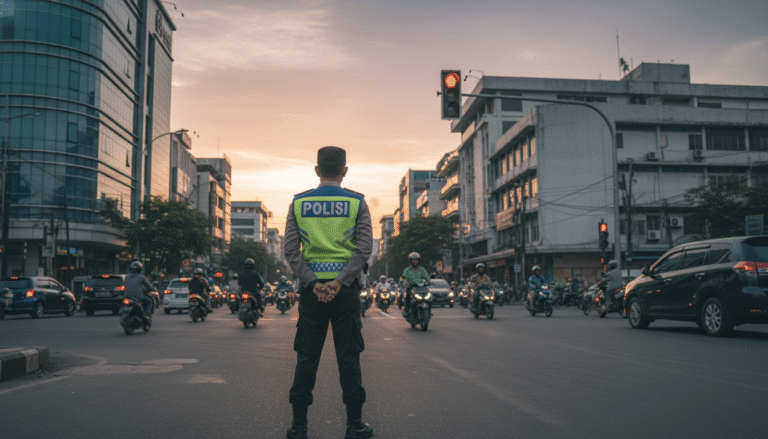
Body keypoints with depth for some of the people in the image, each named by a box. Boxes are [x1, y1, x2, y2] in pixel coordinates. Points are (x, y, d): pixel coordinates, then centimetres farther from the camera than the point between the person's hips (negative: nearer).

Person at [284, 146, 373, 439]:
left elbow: (290, 250, -2)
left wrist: (313, 283, -6)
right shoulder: (356, 202, 1)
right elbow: (364, 248, -9)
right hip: (346, 290, -1)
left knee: (306, 358, 9)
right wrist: (339, 282, -11)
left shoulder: (299, 202, 5)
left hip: (311, 289, 1)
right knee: (348, 358, 6)